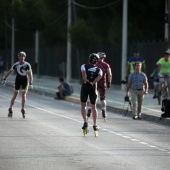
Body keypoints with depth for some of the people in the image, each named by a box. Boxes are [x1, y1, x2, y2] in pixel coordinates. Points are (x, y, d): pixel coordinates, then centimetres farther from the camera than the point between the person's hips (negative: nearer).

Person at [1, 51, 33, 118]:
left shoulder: (27, 65, -13)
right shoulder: (16, 64, -6)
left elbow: (30, 74, -13)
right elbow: (9, 72, 6)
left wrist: (31, 84, -20)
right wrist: (4, 79, 3)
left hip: (25, 80, -2)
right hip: (18, 80, 2)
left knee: (24, 95, -8)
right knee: (15, 95, 5)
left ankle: (23, 109, 3)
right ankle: (10, 109, 13)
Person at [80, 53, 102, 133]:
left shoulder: (84, 66, 5)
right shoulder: (98, 69, 9)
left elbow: (83, 72, -17)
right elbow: (100, 76, -12)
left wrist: (86, 81, -10)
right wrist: (93, 83, -12)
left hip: (85, 87, -2)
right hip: (93, 88, 2)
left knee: (83, 105, 11)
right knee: (93, 107, 12)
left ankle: (85, 122, -6)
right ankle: (95, 125, 10)